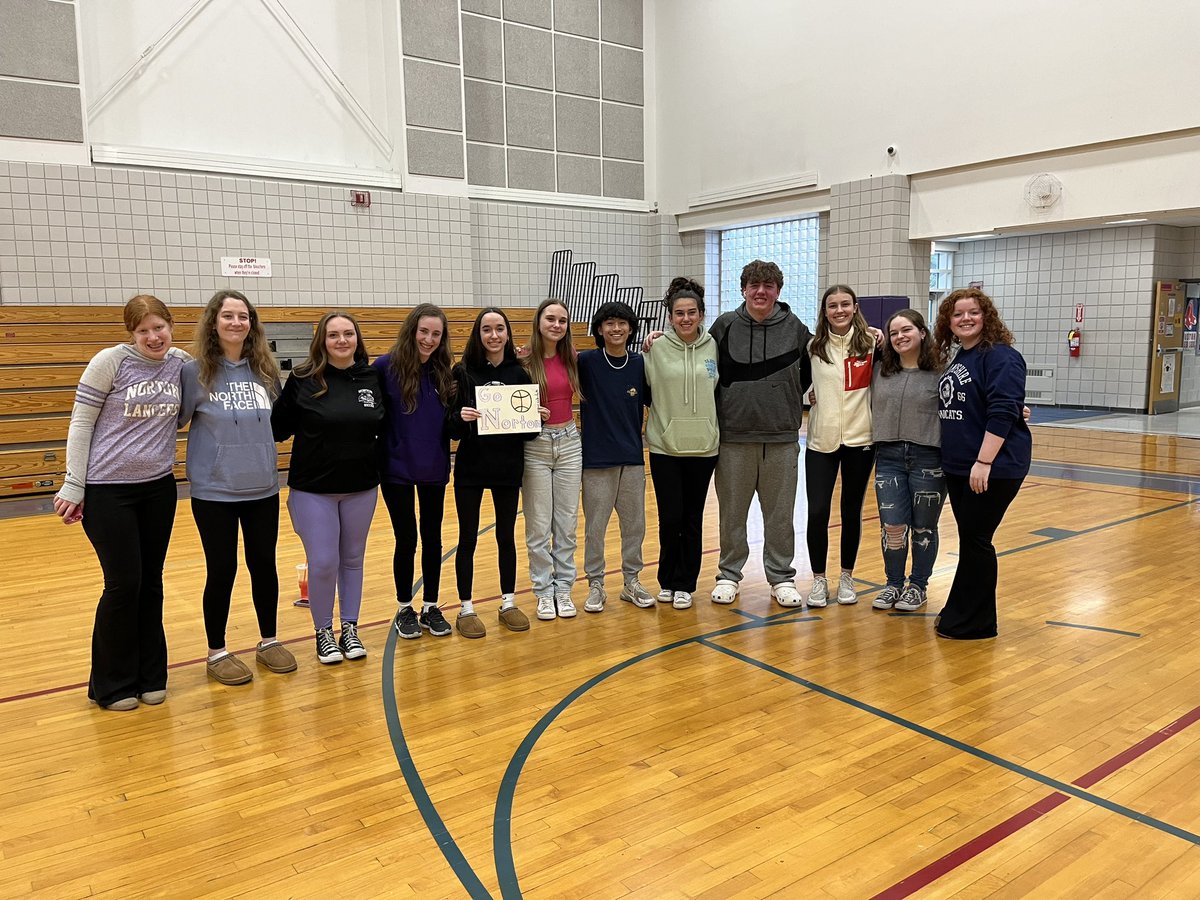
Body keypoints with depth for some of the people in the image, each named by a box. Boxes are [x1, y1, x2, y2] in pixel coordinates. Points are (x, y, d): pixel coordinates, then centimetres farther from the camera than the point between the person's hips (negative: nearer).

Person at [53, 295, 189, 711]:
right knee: (123, 584, -1)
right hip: (107, 491, -4)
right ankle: (112, 684, 17)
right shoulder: (110, 361, -11)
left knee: (151, 582, 10)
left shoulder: (181, 363, 0)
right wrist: (73, 486, -9)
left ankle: (150, 675, 24)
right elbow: (80, 424, -8)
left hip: (158, 488, 4)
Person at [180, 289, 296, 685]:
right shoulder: (195, 371, -8)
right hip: (214, 491, -3)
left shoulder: (265, 370, 2)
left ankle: (269, 642, 30)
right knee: (221, 571, 6)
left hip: (263, 489, 3)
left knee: (264, 565, 13)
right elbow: (175, 420, -1)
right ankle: (217, 653, 24)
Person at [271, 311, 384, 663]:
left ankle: (350, 627, 28)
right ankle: (323, 631, 21)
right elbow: (278, 427, -7)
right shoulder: (303, 379, -9)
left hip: (361, 486, 3)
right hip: (313, 488, -3)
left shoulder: (372, 378, -1)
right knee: (323, 563, 0)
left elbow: (383, 426, 8)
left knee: (353, 559, 13)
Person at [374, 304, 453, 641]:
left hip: (434, 469, 4)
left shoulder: (442, 371, 1)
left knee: (432, 538, 11)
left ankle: (430, 607, 25)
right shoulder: (386, 366, -11)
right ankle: (404, 609, 24)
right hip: (397, 469, -3)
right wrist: (377, 455, -15)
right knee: (406, 539, 7)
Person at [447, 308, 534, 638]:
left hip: (508, 467, 2)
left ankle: (508, 604, 24)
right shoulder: (463, 371, -4)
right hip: (470, 467, -2)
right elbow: (450, 427, -6)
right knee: (468, 538, 5)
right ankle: (466, 609, 17)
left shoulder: (519, 373, 1)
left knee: (506, 535, 12)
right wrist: (460, 418, -26)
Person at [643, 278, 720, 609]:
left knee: (693, 519, 8)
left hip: (703, 446, 1)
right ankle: (667, 580, 22)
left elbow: (721, 389, 10)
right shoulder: (657, 349, -3)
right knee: (670, 517, 1)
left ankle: (685, 584, 23)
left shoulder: (713, 347, 1)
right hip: (664, 446, -1)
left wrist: (715, 427, 5)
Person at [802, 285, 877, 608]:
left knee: (852, 511, 10)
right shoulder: (814, 346, 2)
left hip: (860, 438, 0)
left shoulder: (871, 343, -1)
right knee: (817, 512, -4)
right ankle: (819, 580, 12)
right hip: (821, 439, 1)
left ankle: (847, 577, 26)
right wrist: (808, 393, 4)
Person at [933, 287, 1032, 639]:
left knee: (976, 541, -2)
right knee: (969, 540, 14)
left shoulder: (1000, 357, -12)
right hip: (958, 467, 8)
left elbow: (1002, 413, -21)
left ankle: (973, 623, 10)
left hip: (993, 468, -8)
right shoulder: (956, 358, 14)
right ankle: (962, 612, 25)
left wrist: (984, 462, -25)